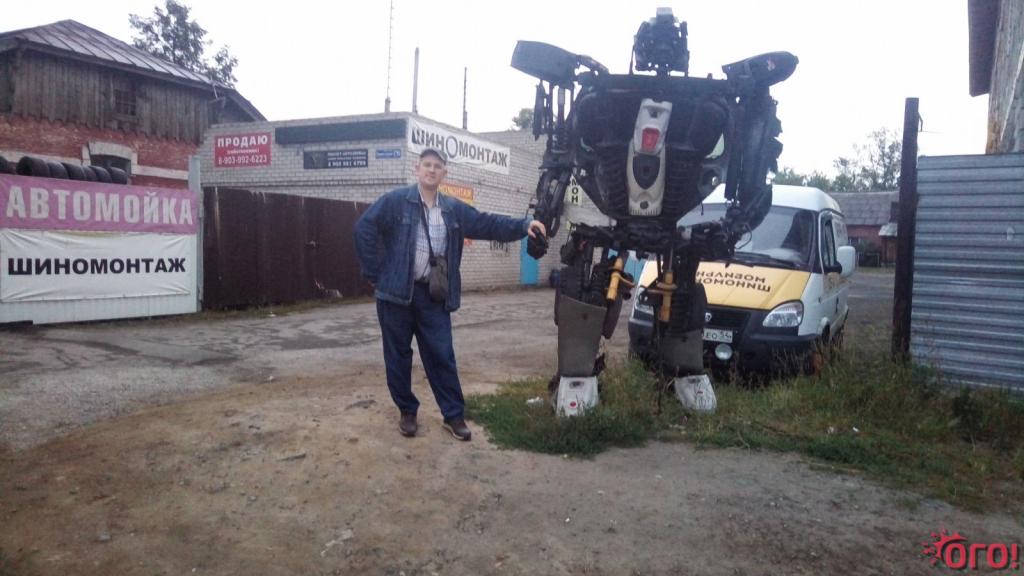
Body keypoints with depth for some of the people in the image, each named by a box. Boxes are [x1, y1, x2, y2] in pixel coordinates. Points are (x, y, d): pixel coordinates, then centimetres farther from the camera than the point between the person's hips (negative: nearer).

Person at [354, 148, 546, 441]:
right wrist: (374, 272, -9)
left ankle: (454, 415, 13)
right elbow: (365, 228, -8)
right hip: (396, 291, -3)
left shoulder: (454, 209, 9)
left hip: (434, 295, 3)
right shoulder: (395, 201, -5)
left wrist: (524, 225, -4)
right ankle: (406, 411, 24)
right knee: (398, 354, 8)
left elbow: (487, 224, 8)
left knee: (441, 355, 4)